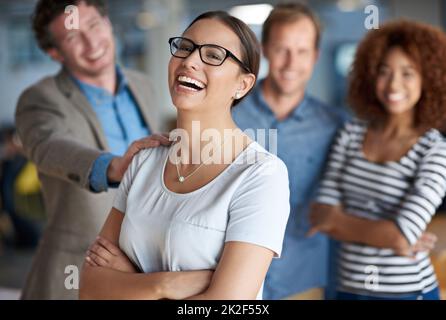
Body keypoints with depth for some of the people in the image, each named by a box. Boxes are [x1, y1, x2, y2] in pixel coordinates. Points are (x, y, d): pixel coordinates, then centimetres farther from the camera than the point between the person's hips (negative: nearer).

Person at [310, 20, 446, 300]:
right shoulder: (351, 134, -1)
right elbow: (321, 215, -6)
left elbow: (400, 236, -20)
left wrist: (337, 220, -8)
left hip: (407, 291, -3)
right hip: (349, 287, 3)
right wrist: (387, 236, -16)